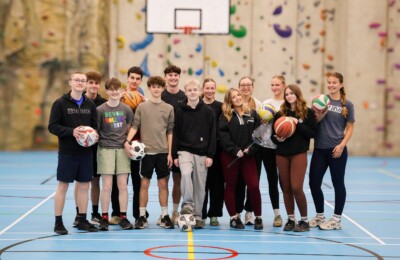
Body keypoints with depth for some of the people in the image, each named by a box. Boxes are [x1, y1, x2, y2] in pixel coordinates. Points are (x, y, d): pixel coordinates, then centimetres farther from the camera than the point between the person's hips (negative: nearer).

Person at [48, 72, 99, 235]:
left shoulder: (90, 104, 9)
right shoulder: (60, 103, -4)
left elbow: (94, 125, 15)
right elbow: (52, 126, -8)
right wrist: (72, 131, -21)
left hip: (86, 152, 4)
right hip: (67, 153, -4)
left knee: (84, 186, 8)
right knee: (62, 186, 0)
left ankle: (82, 220, 17)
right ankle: (58, 222, 7)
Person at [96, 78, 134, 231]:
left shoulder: (126, 109, 6)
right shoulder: (100, 110, 0)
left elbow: (130, 127, 14)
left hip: (122, 149, 2)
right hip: (106, 149, -2)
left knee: (123, 185, 2)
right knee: (106, 185, -3)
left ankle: (123, 218, 10)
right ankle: (104, 218, 5)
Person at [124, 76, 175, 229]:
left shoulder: (168, 108, 8)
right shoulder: (142, 107, 6)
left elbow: (170, 131, 7)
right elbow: (135, 126, 1)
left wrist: (170, 153, 3)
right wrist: (127, 141, -15)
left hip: (163, 151, 1)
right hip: (146, 150, -1)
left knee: (163, 183, 3)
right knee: (144, 183, 2)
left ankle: (165, 216, 10)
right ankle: (142, 217, 7)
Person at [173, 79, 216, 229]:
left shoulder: (208, 111, 2)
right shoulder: (180, 111, 3)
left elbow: (212, 135, 1)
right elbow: (175, 134, 4)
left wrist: (210, 155, -5)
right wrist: (175, 155, -1)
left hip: (202, 153, 1)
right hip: (185, 151, -1)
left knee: (200, 185, 3)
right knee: (186, 174, -29)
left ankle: (197, 216, 13)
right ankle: (187, 205, -20)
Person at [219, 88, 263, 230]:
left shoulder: (252, 114, 9)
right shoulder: (225, 116, 2)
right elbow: (223, 136, -7)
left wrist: (250, 150, -10)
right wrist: (235, 150, -15)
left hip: (248, 156, 1)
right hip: (229, 156, -1)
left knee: (254, 186, -5)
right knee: (230, 186, 5)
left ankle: (258, 217, 7)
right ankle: (234, 217, 13)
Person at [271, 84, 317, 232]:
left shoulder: (307, 112, 1)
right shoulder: (280, 113, 9)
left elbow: (313, 133, -5)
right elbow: (273, 134, 11)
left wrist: (298, 124, -14)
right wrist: (277, 139, -11)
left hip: (299, 154, -4)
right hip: (282, 154, 4)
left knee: (296, 187, -12)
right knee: (286, 188, 6)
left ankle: (304, 220, 3)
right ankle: (291, 219, 18)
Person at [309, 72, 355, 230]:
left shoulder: (347, 105, 0)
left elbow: (350, 128, 0)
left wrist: (341, 145, -11)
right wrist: (320, 115, -17)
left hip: (337, 149, -3)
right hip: (319, 149, 3)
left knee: (338, 183, 4)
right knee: (314, 182, 4)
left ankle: (336, 219, 13)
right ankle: (320, 216, 22)